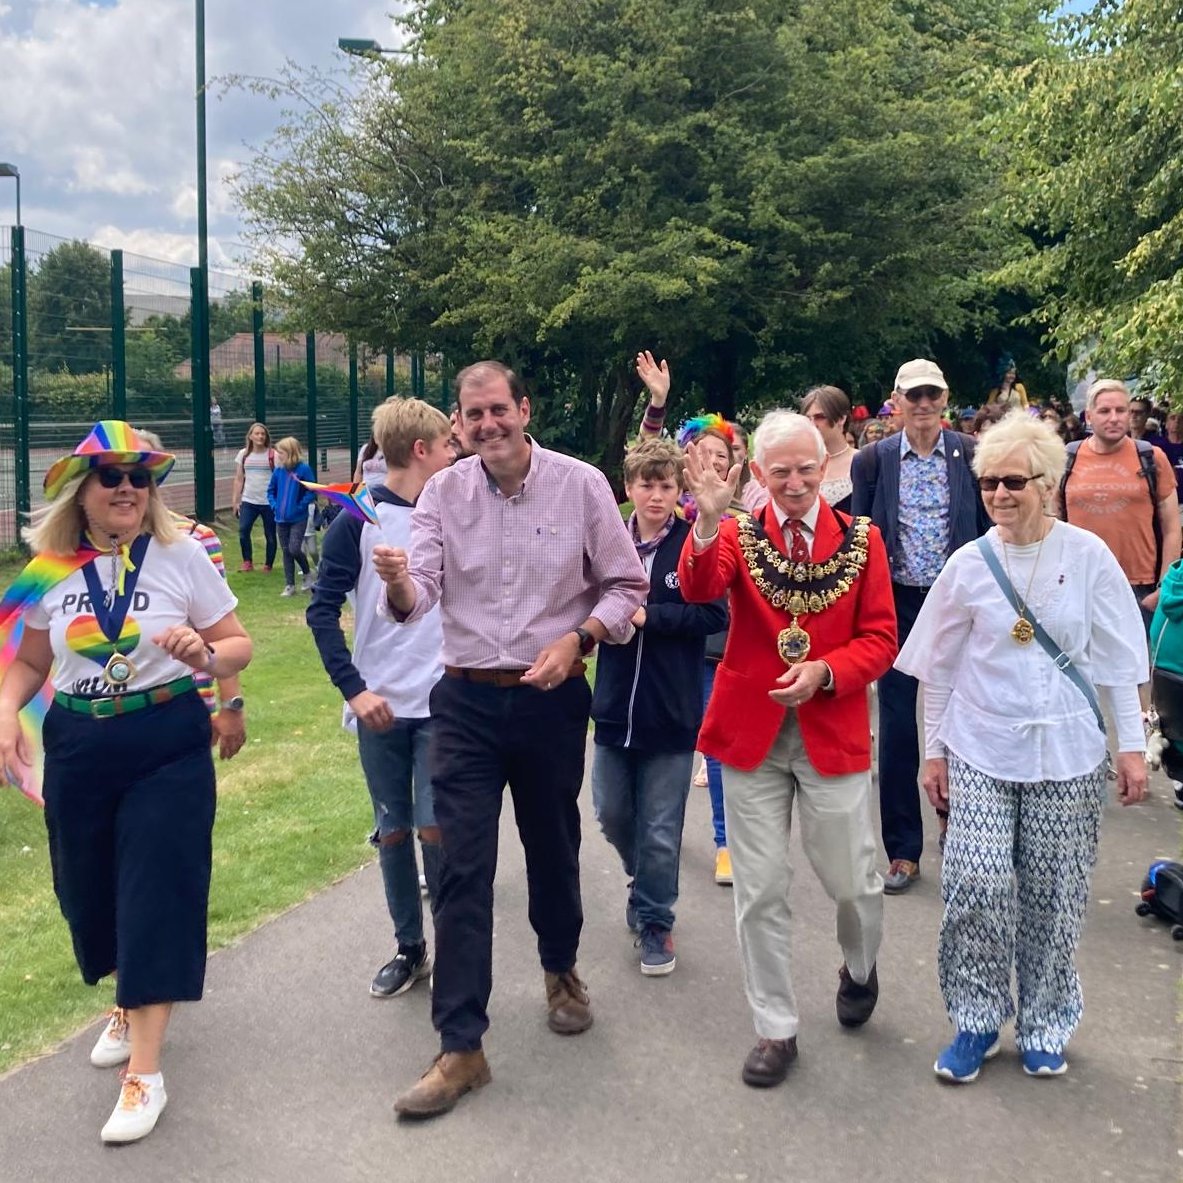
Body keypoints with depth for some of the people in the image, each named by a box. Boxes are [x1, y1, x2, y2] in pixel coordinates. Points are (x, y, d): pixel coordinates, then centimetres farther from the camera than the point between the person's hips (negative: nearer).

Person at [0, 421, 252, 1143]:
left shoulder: (183, 558, -7)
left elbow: (240, 645, -1)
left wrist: (205, 655, -23)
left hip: (169, 746, -3)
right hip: (77, 748, 4)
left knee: (157, 895, -4)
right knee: (90, 890, 15)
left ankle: (145, 1073, 4)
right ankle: (132, 1002, 44)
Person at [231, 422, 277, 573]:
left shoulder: (273, 455, -3)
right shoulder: (243, 454, 6)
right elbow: (239, 479, 10)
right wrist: (235, 500, 7)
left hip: (269, 501, -2)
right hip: (248, 501, 2)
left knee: (270, 535, 3)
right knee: (243, 530, -11)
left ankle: (268, 566, 19)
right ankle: (247, 562, 6)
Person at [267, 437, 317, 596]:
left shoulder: (303, 469, -12)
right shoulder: (278, 471, 3)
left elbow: (312, 491, -12)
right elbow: (271, 490, 16)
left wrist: (300, 506, -15)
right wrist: (274, 505, 2)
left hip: (298, 519, -5)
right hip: (281, 519, 5)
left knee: (294, 549, -12)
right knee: (286, 552, 8)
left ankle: (308, 574, 15)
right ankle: (289, 585, 16)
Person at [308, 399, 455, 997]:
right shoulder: (358, 521, -5)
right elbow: (322, 610, -6)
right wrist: (353, 689, -13)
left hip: (443, 701, 1)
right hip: (380, 704, 0)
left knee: (435, 826, -7)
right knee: (393, 831, 10)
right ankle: (409, 948, 26)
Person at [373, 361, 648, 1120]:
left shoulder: (581, 485, -6)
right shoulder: (443, 493, -3)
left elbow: (627, 586, 0)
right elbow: (419, 599, -12)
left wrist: (577, 639, -16)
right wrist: (397, 582, -35)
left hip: (552, 698, 0)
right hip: (467, 701, 0)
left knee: (553, 847, 17)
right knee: (463, 868, -3)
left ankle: (562, 970, 46)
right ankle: (461, 1048, 4)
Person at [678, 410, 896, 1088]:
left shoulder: (861, 540, 1)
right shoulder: (737, 536, 0)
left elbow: (880, 640, -1)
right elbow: (698, 591, -20)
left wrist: (823, 672, -17)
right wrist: (709, 522, -36)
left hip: (834, 734, 0)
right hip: (752, 732, 0)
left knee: (853, 881, 10)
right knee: (760, 891, 7)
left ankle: (860, 967, 44)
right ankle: (776, 1030, 23)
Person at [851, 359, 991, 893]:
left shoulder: (972, 455, -1)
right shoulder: (873, 460, 0)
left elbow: (989, 530, 3)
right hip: (897, 605, 0)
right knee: (897, 727, 4)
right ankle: (902, 851, 15)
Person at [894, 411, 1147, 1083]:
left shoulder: (1088, 556, -5)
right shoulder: (969, 565, -2)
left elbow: (1118, 660, 1)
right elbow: (938, 667, 6)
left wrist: (1132, 745, -1)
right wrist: (933, 751, 7)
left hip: (1067, 755, 0)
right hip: (981, 752, 0)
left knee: (1053, 897, 7)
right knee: (978, 885, -9)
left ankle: (1045, 1025, 27)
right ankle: (977, 1021, 12)